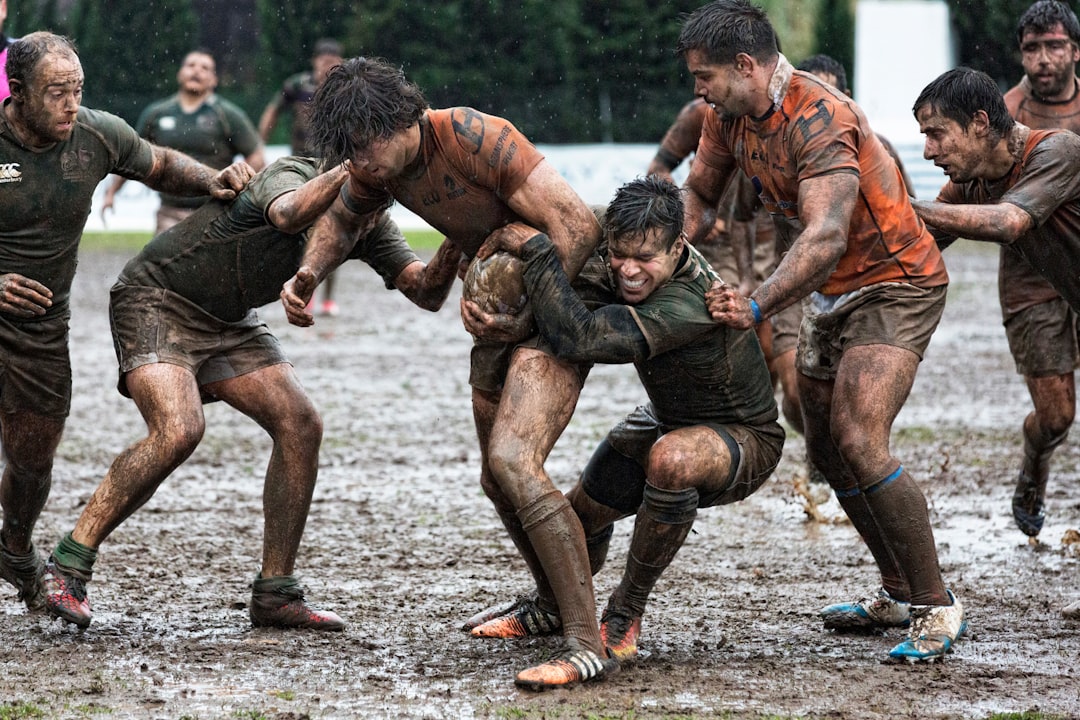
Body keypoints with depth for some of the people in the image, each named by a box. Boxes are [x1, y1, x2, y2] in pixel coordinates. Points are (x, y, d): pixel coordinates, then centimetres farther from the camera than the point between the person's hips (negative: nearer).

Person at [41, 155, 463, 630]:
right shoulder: (291, 176, -26)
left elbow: (426, 293, -11)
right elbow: (288, 216, -51)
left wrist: (452, 248, -29)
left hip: (229, 323, 8)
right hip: (157, 299, -8)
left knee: (300, 426, -8)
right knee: (178, 431, -28)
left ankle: (275, 595, -1)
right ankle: (69, 565, -18)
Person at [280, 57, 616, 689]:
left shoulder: (470, 137, -27)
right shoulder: (380, 165, -2)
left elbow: (578, 223, -28)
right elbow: (341, 217, 22)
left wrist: (528, 314, -23)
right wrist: (307, 275, 2)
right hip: (502, 309, 9)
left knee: (511, 461, -26)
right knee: (499, 478, 19)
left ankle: (588, 645, -27)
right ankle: (554, 606, 43)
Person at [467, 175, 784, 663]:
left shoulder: (690, 303, -40)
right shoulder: (618, 270, -17)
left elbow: (579, 337, -47)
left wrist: (534, 248, -39)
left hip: (744, 441, -8)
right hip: (667, 421, 8)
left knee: (671, 458, -38)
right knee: (582, 512, 4)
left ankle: (625, 617, -19)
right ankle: (549, 608, 40)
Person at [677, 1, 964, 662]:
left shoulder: (821, 121, -31)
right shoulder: (731, 114, -3)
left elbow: (825, 236, -43)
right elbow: (698, 196, 10)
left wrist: (757, 307, -54)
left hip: (893, 285, -10)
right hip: (830, 292, 10)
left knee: (859, 443, -22)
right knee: (826, 448, 14)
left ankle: (937, 605, -11)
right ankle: (900, 594, 30)